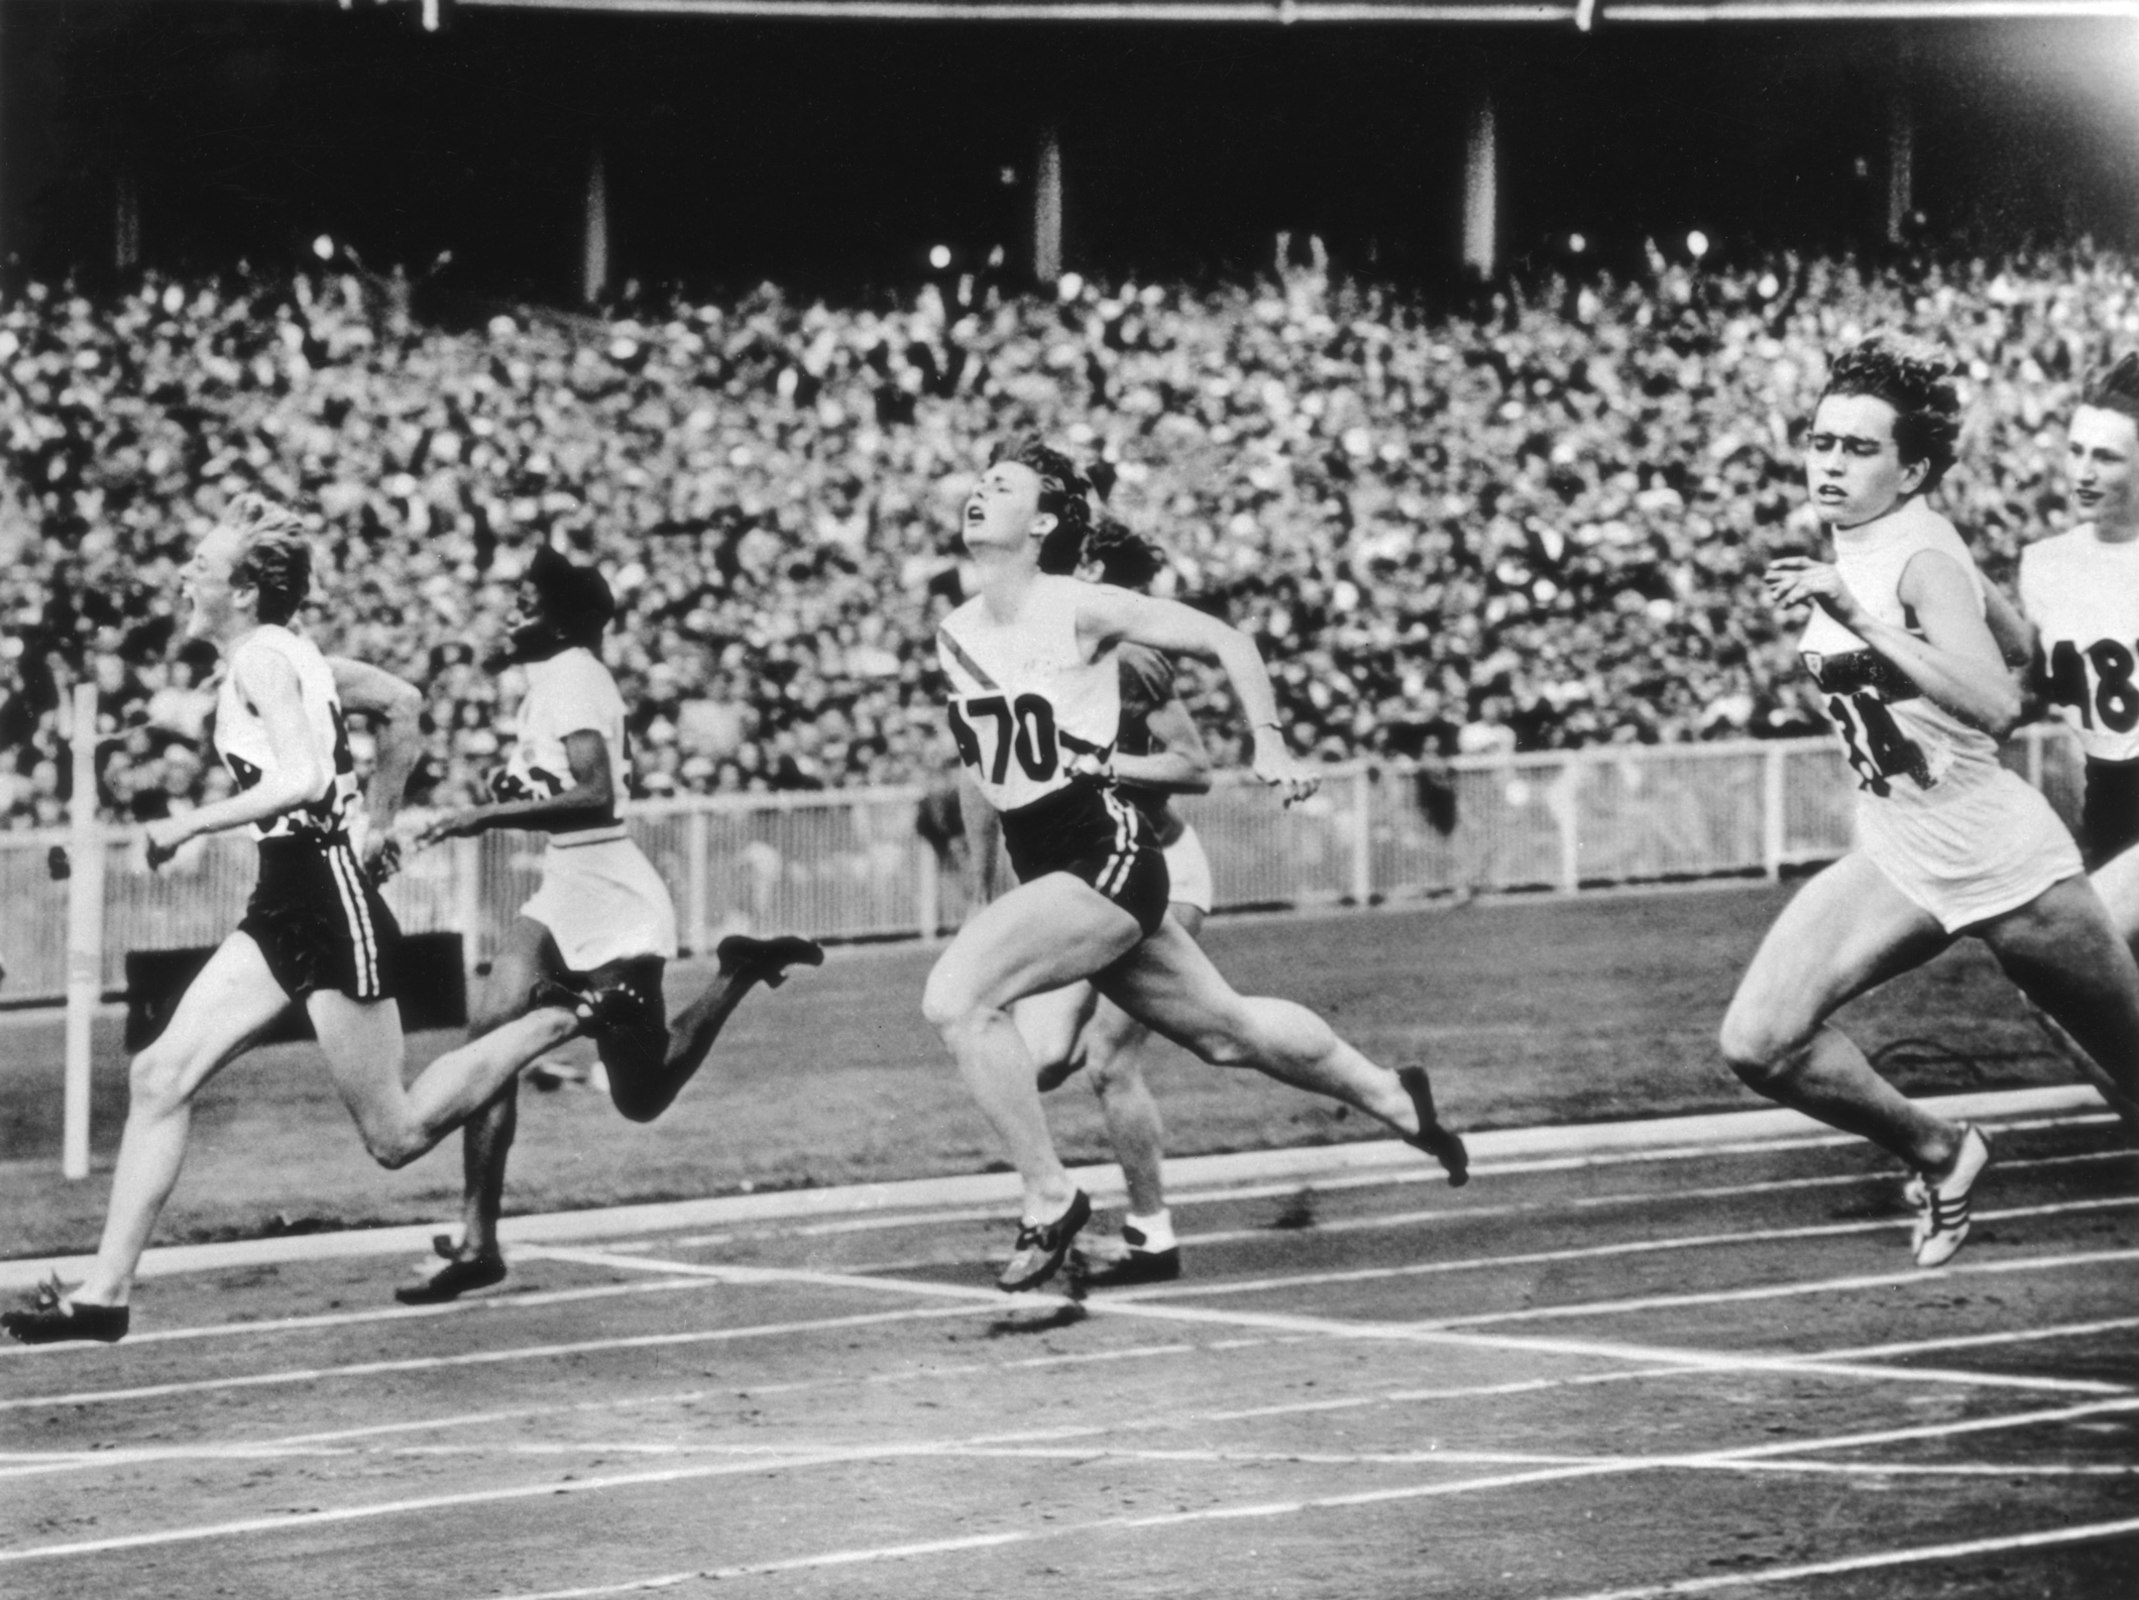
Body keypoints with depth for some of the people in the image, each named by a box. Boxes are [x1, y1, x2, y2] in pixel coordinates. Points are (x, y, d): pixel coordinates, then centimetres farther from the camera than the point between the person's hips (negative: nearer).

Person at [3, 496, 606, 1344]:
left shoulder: (262, 661, -15)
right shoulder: (290, 655, 11)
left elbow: (304, 780, -27)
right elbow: (402, 703, 22)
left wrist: (192, 825, -21)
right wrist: (378, 820, 25)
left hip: (329, 901, -10)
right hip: (286, 902, 10)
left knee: (396, 1136, 0)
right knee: (161, 1075, 0)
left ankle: (562, 1021, 12)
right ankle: (106, 1292, -1)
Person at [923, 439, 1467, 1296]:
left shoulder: (1077, 611, -10)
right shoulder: (954, 637, 9)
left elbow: (1225, 640, -4)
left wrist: (1269, 742, -9)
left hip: (1105, 855, -7)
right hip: (1044, 865, 7)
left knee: (956, 995, -23)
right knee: (1225, 1028, 19)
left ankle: (1048, 1199, -12)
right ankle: (1389, 1095, 41)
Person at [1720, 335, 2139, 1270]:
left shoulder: (1922, 560, -20)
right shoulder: (1847, 551, 5)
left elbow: (1995, 706, -37)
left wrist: (1856, 621, -40)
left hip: (1999, 865, -8)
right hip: (1897, 866, 8)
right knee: (1760, 1044, -8)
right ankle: (1936, 1153, 14)